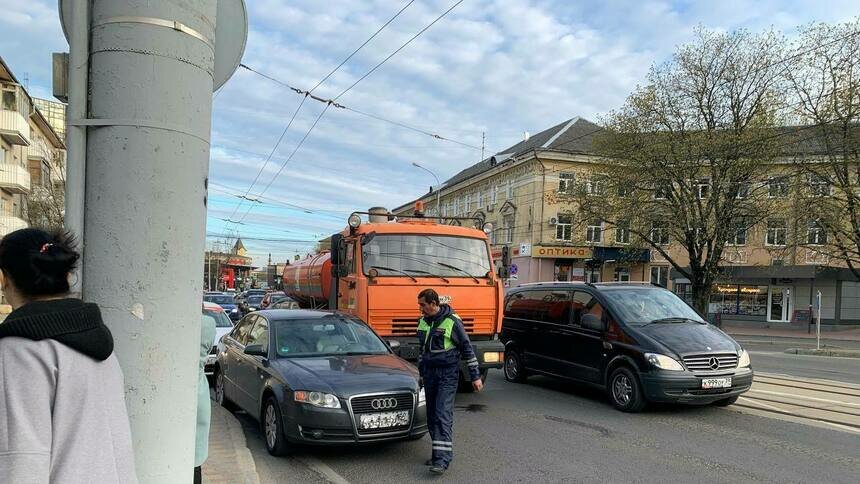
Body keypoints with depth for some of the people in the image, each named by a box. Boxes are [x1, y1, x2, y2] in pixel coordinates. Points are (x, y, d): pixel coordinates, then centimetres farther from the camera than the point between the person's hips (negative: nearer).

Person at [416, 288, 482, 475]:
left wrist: (475, 376, -6)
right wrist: (421, 372, 25)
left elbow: (467, 348, -6)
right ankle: (440, 452, 20)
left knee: (443, 414, -14)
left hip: (448, 375, -7)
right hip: (429, 374, 7)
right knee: (432, 416, 9)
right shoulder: (423, 321, 9)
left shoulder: (452, 321, -11)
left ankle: (442, 459, -16)